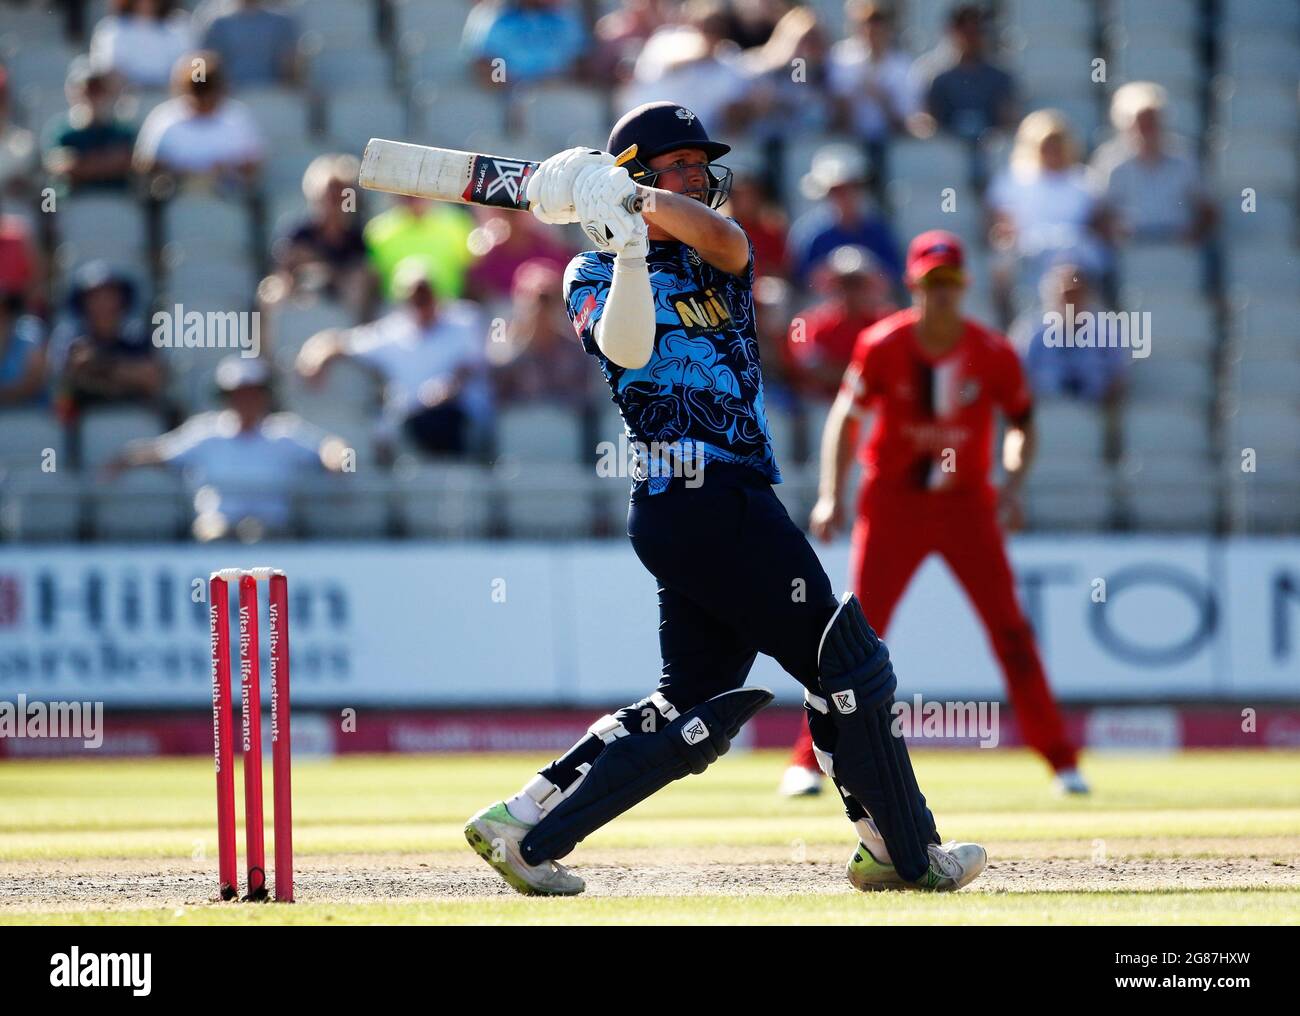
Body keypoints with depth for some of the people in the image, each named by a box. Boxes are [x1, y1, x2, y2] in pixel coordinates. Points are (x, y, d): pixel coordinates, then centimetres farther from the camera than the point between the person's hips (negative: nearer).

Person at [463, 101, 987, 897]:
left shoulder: (715, 262, 18)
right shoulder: (596, 276, 3)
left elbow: (725, 240, -7)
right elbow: (626, 348, -17)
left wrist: (636, 198, -19)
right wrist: (629, 254, -29)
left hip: (735, 499, 7)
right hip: (699, 497, -7)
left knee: (698, 710, 8)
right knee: (849, 662, -4)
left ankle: (528, 826, 7)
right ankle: (908, 854, 4)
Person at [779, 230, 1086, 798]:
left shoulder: (993, 354, -8)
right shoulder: (882, 346, -11)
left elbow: (1022, 424, 5)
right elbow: (846, 418, -2)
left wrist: (1013, 483, -12)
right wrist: (830, 497, -12)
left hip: (967, 503, 1)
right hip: (893, 501, -1)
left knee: (1010, 630, -3)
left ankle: (1061, 759, 4)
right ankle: (809, 761, -1)